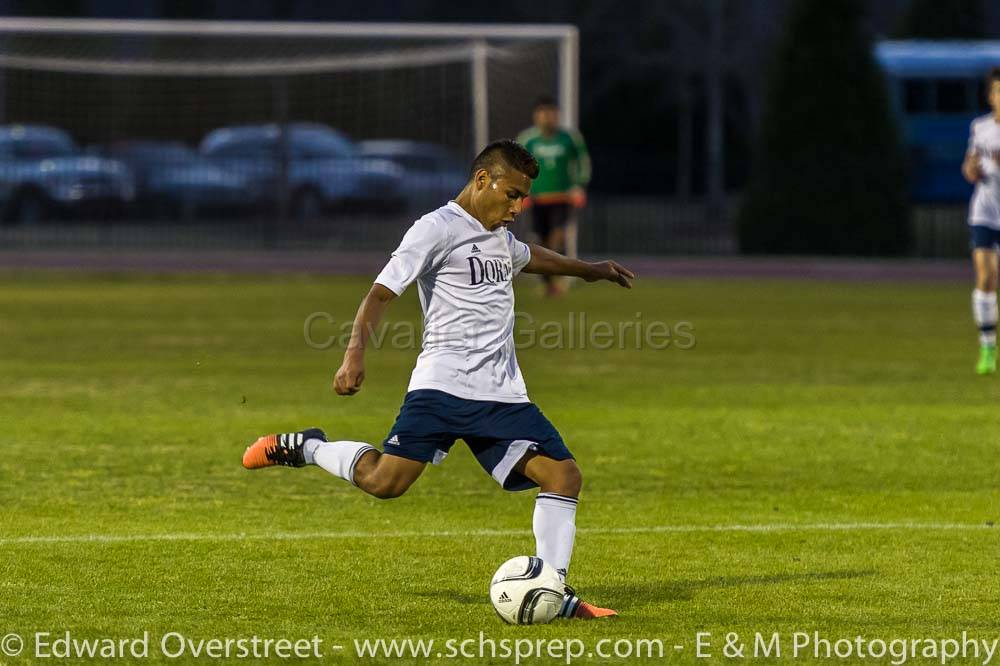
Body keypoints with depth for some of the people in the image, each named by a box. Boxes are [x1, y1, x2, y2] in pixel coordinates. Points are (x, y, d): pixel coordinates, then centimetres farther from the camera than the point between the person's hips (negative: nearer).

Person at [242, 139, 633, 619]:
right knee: (384, 481, -19)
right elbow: (382, 292, -12)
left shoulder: (499, 237, 21)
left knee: (563, 475, -7)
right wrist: (355, 353, -26)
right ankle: (302, 448, 8)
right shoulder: (439, 228, -5)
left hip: (503, 395, 7)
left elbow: (528, 257, 47)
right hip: (443, 385, -7)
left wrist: (587, 269, 61)